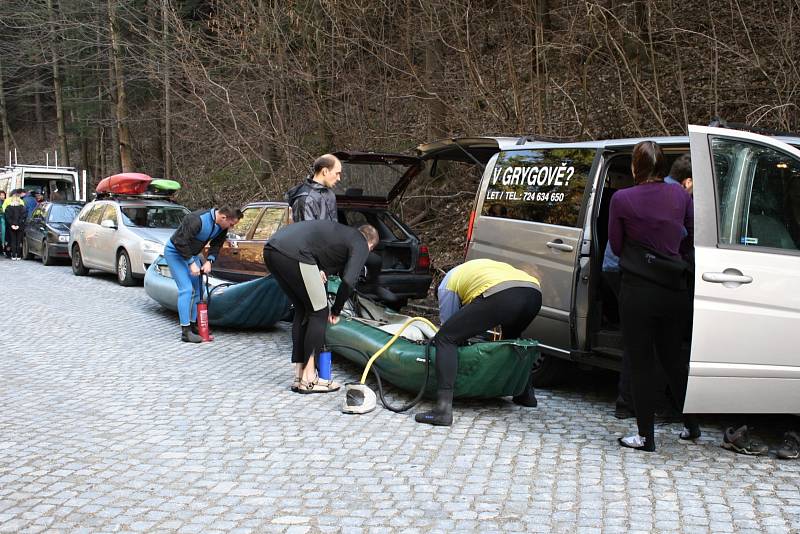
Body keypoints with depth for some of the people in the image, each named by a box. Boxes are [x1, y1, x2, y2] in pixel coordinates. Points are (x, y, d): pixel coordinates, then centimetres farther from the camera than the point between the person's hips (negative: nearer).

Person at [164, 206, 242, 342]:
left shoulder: (222, 226, -9)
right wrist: (191, 263, -26)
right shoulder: (197, 220, -34)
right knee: (186, 289, -16)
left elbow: (216, 244, 4)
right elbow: (180, 241, -31)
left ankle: (193, 325, 19)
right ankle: (185, 332, -15)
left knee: (198, 289, 8)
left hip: (191, 254, 8)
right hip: (175, 252, -8)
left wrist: (209, 261, -11)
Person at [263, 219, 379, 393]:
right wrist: (336, 311, 14)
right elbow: (348, 281, 0)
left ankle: (299, 376, 21)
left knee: (302, 311, 19)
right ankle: (309, 379, 7)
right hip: (293, 253, -8)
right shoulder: (361, 244, 12)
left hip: (271, 249, 8)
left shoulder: (341, 232, 35)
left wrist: (318, 271, 14)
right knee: (319, 313, 6)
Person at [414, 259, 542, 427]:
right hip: (534, 293, 7)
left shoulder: (448, 282, 25)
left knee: (444, 339, 2)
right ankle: (527, 394, 41)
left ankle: (444, 408, -10)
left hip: (501, 296, -7)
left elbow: (448, 323, 24)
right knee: (512, 338, 39)